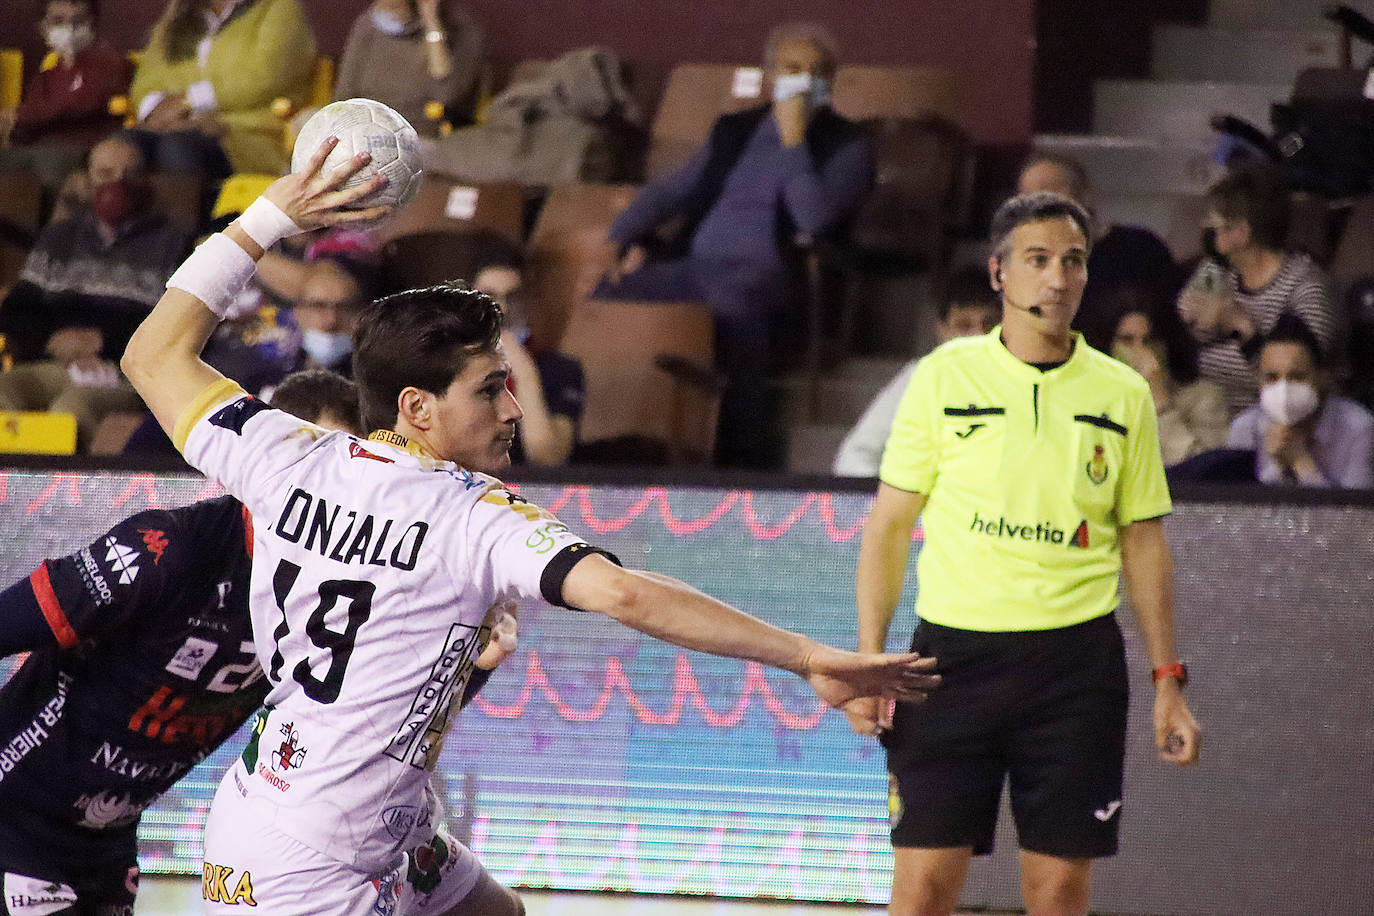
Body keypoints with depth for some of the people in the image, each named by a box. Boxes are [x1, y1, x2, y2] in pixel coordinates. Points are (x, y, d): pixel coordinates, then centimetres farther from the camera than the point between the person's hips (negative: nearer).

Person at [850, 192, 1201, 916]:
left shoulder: (1123, 395, 5)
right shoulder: (944, 376, 2)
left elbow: (1143, 544, 11)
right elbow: (889, 524, 5)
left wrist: (1167, 680, 7)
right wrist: (868, 661, -1)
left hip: (1077, 660, 1)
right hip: (954, 650, -1)